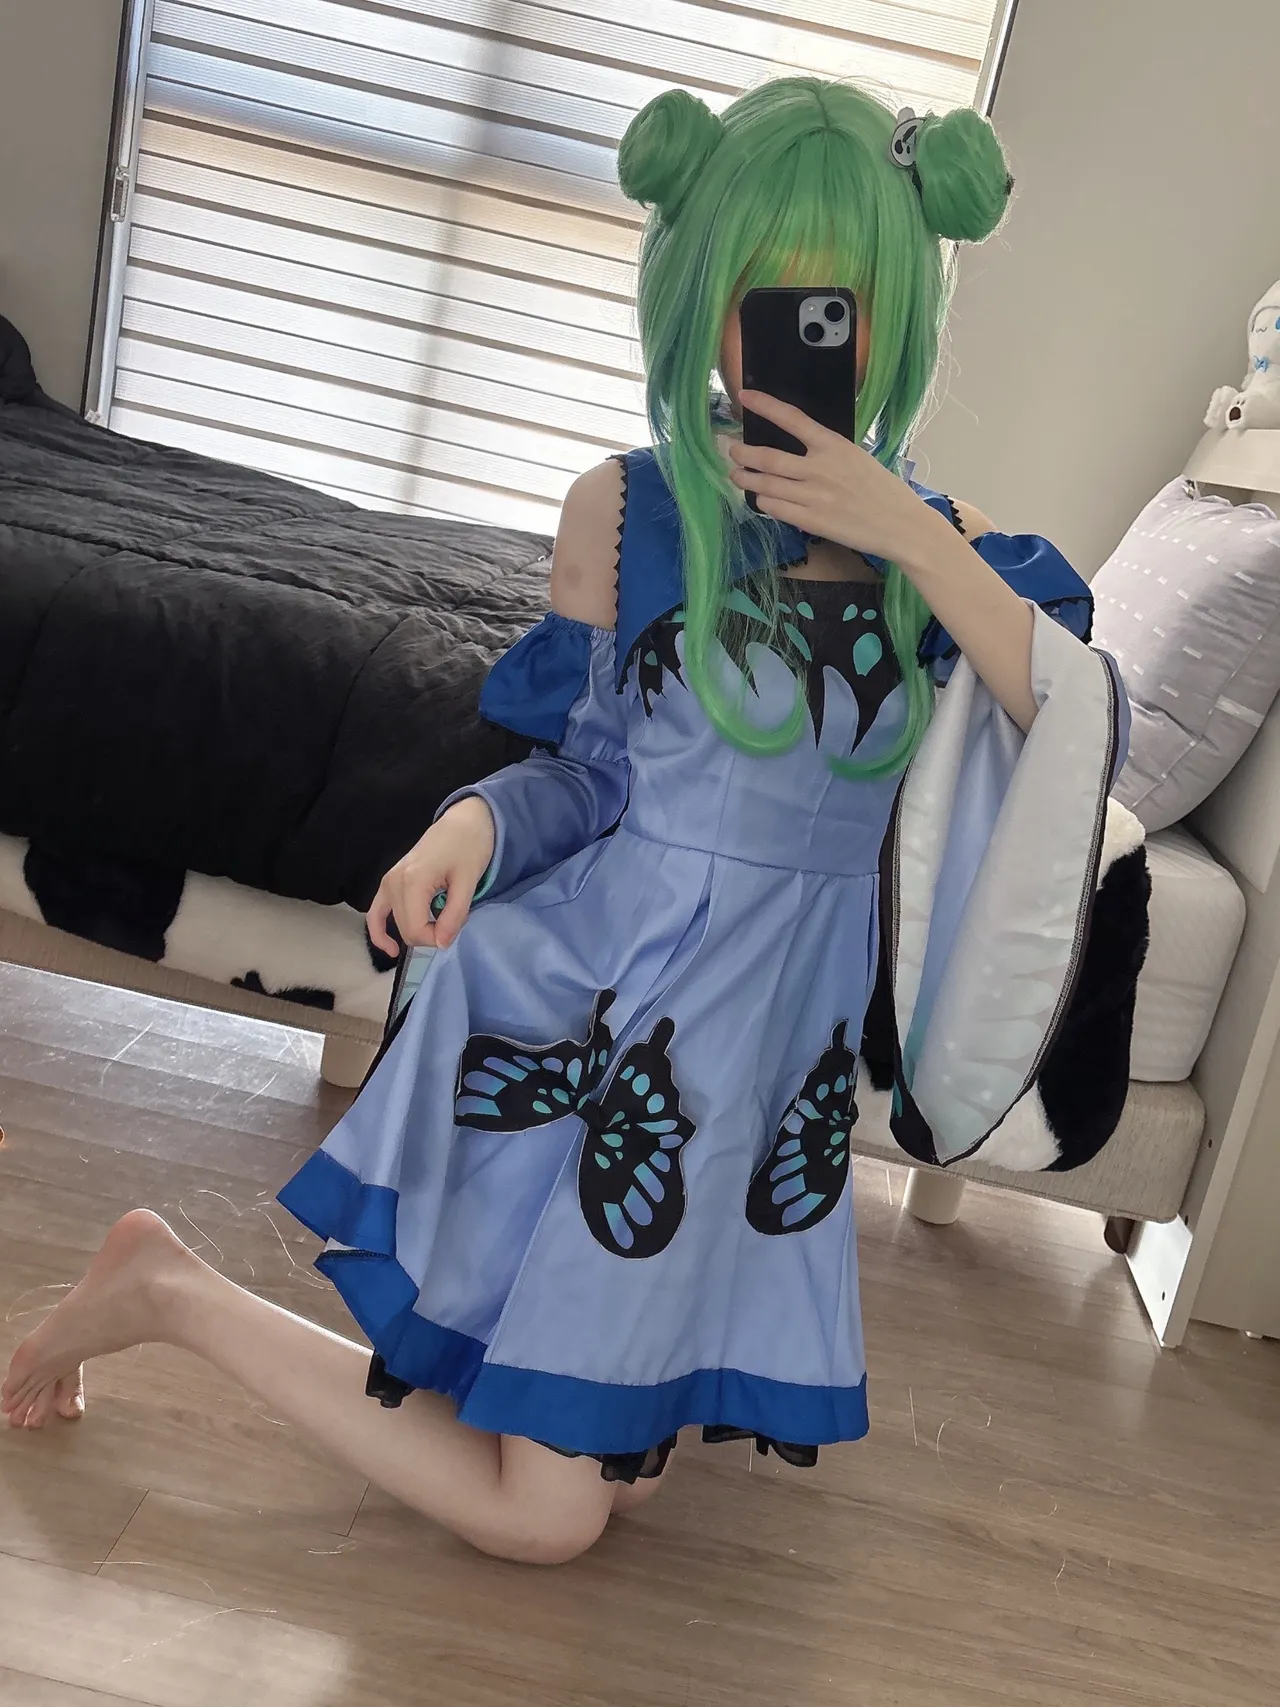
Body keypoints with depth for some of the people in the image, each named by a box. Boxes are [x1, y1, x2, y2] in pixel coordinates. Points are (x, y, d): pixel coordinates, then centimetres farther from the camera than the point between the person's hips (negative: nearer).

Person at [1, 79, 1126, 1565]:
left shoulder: (935, 535, 1)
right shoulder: (628, 506, -9)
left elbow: (1088, 742, -12)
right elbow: (590, 774, -1)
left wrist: (913, 541, -21)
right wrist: (475, 822, -22)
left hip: (776, 1047, 5)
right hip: (611, 1003, -5)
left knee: (612, 1478, 17)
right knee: (542, 1517, 3)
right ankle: (170, 1291, 17)